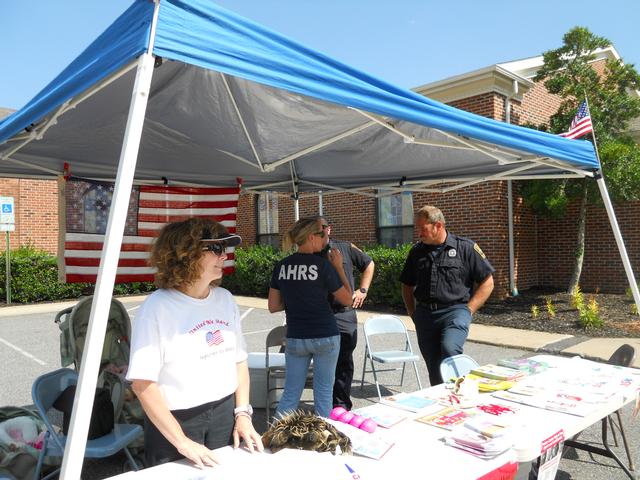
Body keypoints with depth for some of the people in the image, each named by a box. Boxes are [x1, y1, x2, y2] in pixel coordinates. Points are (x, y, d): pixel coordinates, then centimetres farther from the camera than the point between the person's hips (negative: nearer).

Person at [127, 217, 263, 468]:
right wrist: (182, 442, -16)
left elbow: (239, 360, 7)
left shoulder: (225, 299, 0)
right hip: (175, 421, -5)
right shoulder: (157, 307, -16)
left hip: (225, 416, 5)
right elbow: (142, 382, -17)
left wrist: (243, 414, -1)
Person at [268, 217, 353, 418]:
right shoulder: (323, 265, -13)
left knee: (290, 393, 13)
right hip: (325, 336, -4)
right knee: (323, 392, 10)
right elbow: (347, 299, -2)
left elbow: (273, 306, 4)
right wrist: (339, 267, 2)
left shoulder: (281, 266, 0)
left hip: (295, 338, 4)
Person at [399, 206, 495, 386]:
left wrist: (468, 310, -6)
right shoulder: (416, 251, 11)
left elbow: (487, 282, 1)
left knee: (449, 348, -30)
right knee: (434, 369, 8)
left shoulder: (465, 247, -1)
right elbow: (407, 286, 20)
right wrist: (413, 313, 10)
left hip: (455, 311, -4)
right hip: (424, 315, 4)